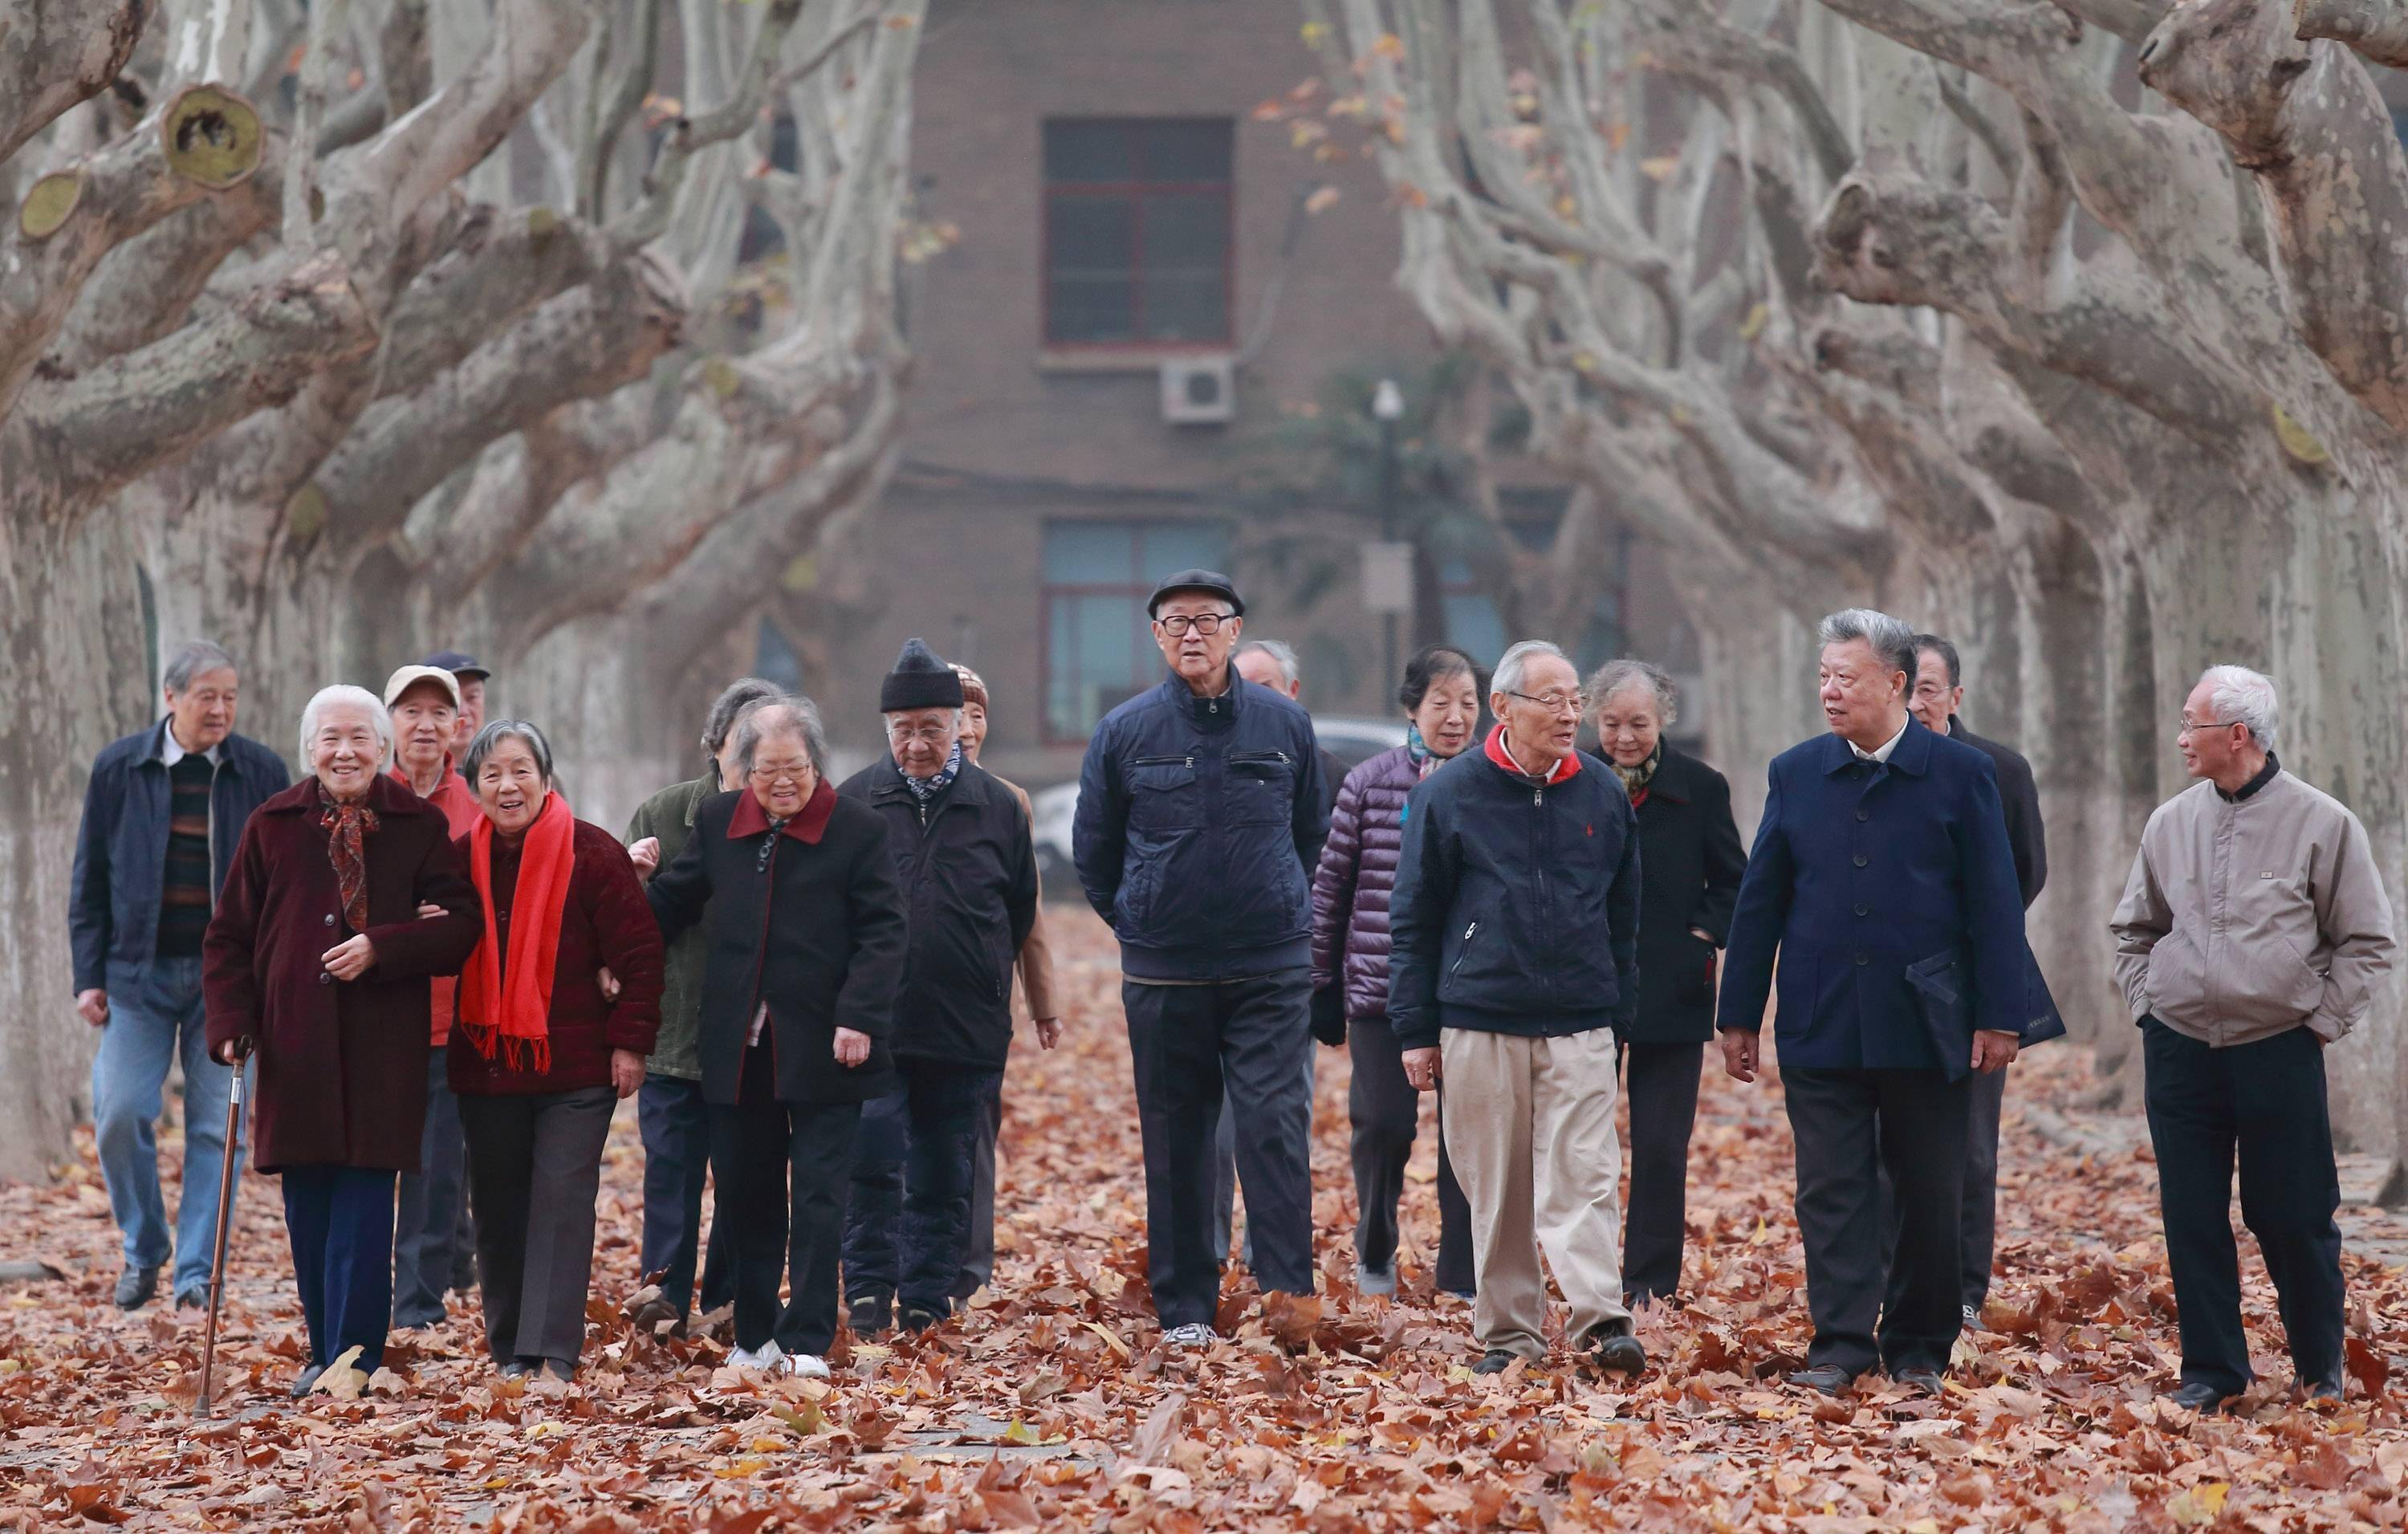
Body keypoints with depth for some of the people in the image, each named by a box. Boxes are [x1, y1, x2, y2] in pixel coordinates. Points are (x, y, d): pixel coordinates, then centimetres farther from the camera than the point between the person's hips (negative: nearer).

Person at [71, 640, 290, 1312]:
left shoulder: (261, 772, 2)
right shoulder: (119, 769, 2)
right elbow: (90, 880, 6)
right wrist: (88, 976, 1)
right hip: (139, 972, 0)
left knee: (217, 1125, -2)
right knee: (120, 1113, -6)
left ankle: (197, 1273, 5)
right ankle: (143, 1249, 14)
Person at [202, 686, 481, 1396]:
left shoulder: (421, 826, 3)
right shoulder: (273, 826, 8)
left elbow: (460, 924, -2)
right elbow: (229, 935, 10)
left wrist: (381, 948, -16)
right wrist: (231, 1021, -2)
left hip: (382, 1050, -2)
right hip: (294, 1045, 2)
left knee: (363, 1205, -7)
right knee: (308, 1207, 5)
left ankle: (354, 1359, -8)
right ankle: (325, 1352, 15)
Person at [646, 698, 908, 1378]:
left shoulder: (858, 831, -3)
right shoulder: (717, 823, 8)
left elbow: (884, 933, -6)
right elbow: (671, 901, 16)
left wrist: (859, 1016, -15)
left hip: (823, 1048, -4)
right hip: (739, 1050, 4)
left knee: (818, 1197, -2)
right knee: (745, 1197, 9)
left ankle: (806, 1341, 1)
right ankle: (754, 1337, 19)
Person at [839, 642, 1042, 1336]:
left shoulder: (997, 807, 5)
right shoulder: (852, 802, 2)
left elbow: (1020, 914, 15)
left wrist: (979, 978, 12)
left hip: (966, 1035, 2)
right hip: (874, 1026, -2)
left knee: (944, 1177, 7)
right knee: (871, 1161, -13)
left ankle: (926, 1304, 15)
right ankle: (869, 1291, -3)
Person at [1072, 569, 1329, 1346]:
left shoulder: (1285, 725, 3)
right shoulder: (1124, 732, 0)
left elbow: (1311, 836, 17)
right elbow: (1093, 852, 11)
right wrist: (1144, 925, 10)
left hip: (1271, 969, 0)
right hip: (1163, 975, 0)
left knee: (1276, 1128, -10)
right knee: (1175, 1142, 6)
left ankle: (1288, 1296, -9)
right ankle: (1183, 1307, 14)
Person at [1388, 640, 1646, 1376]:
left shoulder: (1603, 794, 8)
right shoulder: (1449, 793, 1)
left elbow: (1623, 917, 16)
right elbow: (1413, 919, 5)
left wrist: (1620, 1013, 14)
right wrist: (1415, 1030, 2)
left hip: (1580, 1026, 1)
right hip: (1480, 1025, -1)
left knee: (1584, 1177, -10)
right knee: (1496, 1188, 4)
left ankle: (1602, 1319, -14)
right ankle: (1508, 1333, 11)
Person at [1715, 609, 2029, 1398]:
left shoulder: (1960, 774, -1)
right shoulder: (1796, 773, 6)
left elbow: (1994, 904, -1)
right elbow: (1759, 902, 9)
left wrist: (1999, 1016, -5)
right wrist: (1738, 1014, 7)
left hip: (1923, 1027, -2)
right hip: (1820, 1026, 2)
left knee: (1929, 1193, 6)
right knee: (1831, 1189, 0)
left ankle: (1919, 1347, 17)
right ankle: (1840, 1345, 4)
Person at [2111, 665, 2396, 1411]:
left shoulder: (2321, 824, -4)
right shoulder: (2171, 824, 8)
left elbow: (2367, 941, 2)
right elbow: (2134, 930, 21)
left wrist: (2321, 1021, -3)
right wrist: (2147, 1007, 10)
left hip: (2279, 1053, -3)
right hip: (2179, 1052, 3)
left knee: (2291, 1216, 2)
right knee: (2193, 1218, 4)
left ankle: (2320, 1366, 20)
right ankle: (2212, 1369, 13)